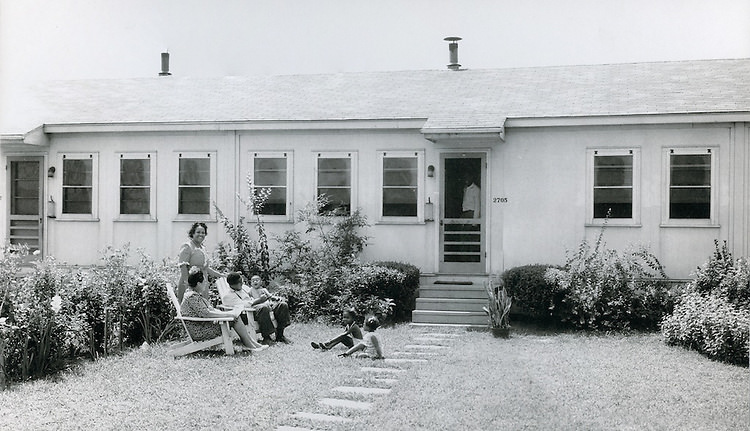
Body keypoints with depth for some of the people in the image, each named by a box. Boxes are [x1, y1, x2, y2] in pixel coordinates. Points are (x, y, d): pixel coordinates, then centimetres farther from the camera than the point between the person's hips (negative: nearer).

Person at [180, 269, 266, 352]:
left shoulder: (196, 295, 15)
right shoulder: (192, 297, -19)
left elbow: (210, 309, 18)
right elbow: (205, 313, -26)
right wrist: (226, 314, -19)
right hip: (199, 332, -10)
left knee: (235, 316, 0)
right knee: (234, 318, -13)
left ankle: (252, 343, -1)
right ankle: (250, 345, -6)